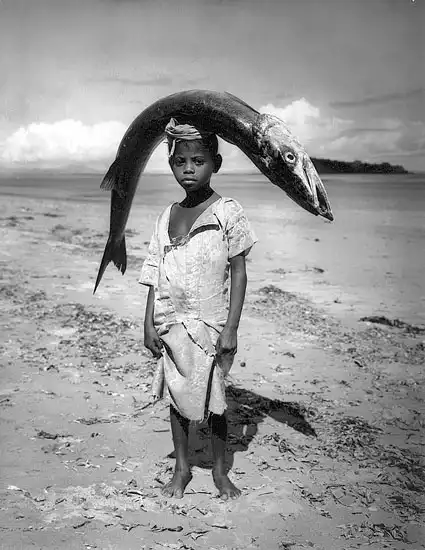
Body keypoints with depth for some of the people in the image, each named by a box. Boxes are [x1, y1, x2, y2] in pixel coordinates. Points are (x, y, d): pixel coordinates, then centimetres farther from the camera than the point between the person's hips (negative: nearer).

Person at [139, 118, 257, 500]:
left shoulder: (227, 212, -7)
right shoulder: (168, 216, 7)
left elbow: (239, 273, -7)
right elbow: (156, 274, 9)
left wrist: (231, 328, -12)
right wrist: (149, 322, 4)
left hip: (210, 325, -4)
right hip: (171, 325, 4)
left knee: (213, 399, 6)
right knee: (177, 397, 12)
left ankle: (220, 471, 26)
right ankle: (182, 469, 29)